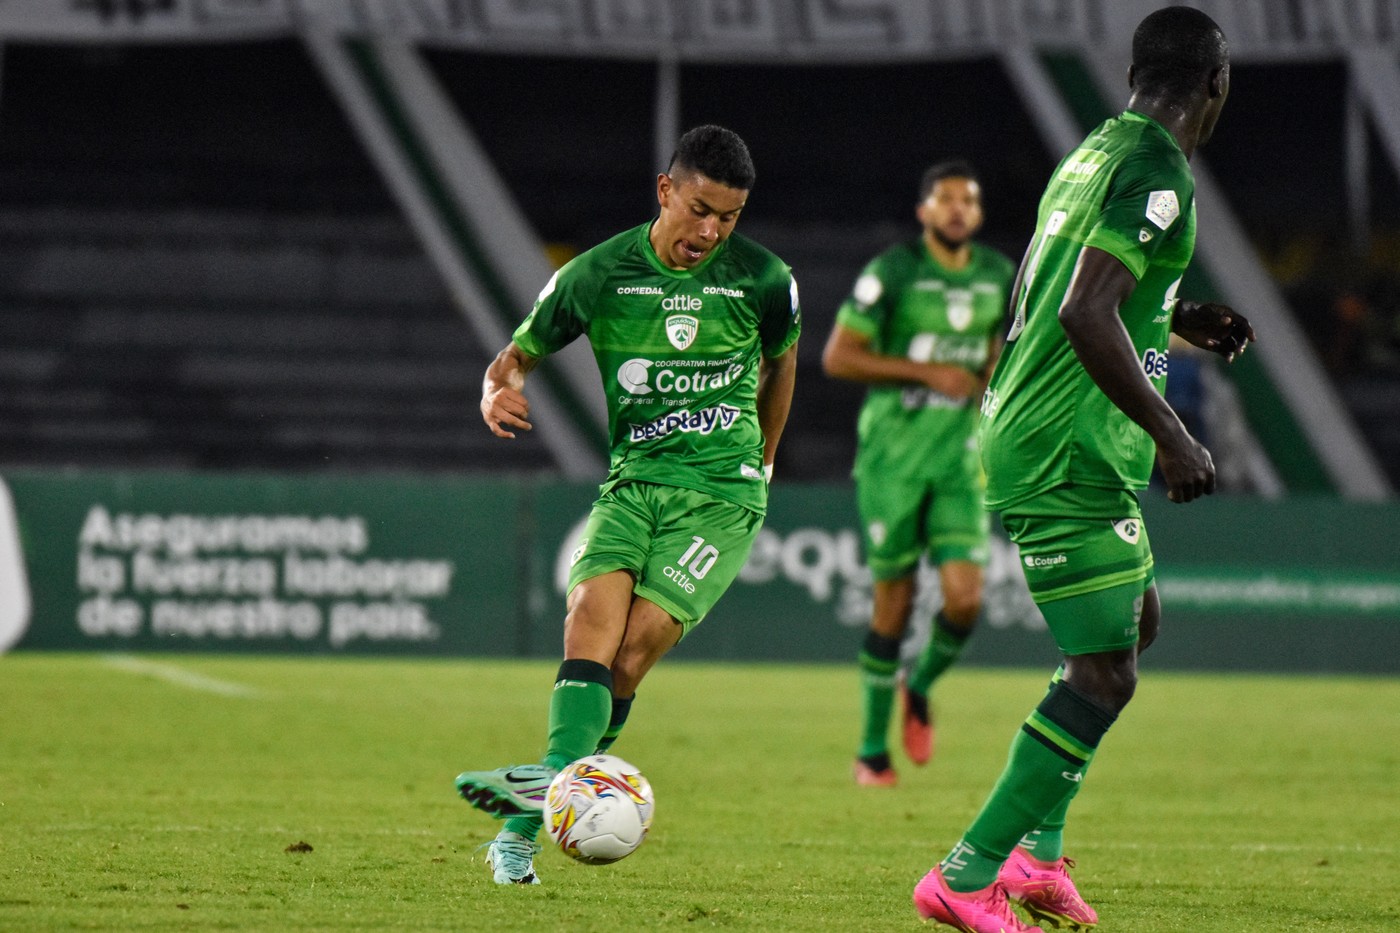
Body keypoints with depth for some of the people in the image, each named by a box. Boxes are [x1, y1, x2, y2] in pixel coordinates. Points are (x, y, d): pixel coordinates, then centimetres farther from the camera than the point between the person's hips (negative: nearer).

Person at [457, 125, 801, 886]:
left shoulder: (762, 280, -1)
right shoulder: (600, 274, -2)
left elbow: (781, 360, 19)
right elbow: (523, 350, 10)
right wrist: (498, 389, -13)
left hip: (723, 490, -2)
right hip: (633, 479, 2)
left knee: (636, 643, -18)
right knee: (593, 610, -26)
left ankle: (525, 826, -22)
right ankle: (559, 778, -36)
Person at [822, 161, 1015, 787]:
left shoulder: (1000, 276, 8)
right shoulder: (892, 272, -8)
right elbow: (837, 357, -10)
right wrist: (926, 371, -15)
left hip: (960, 457, 4)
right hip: (892, 454, -4)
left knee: (965, 600, -11)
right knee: (894, 606, -1)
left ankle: (920, 688, 22)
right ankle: (872, 750, 14)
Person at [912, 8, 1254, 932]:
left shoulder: (1095, 154, 13)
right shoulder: (1158, 176, -15)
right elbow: (1086, 316, -25)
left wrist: (1181, 319, 23)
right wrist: (1173, 437, -21)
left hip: (1021, 434, 10)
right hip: (1070, 461, -10)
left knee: (1135, 620, 22)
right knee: (1104, 673, -7)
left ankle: (1038, 849, 21)